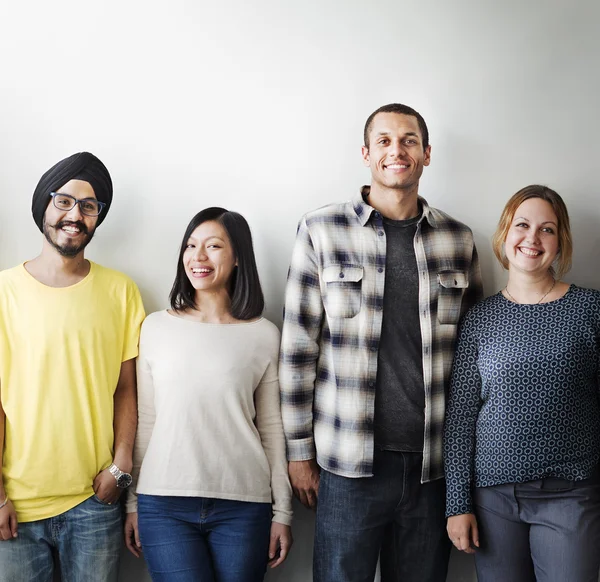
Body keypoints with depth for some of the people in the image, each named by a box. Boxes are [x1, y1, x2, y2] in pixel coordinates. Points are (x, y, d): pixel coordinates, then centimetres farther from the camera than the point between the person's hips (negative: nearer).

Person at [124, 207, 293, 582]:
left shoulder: (264, 335, 3)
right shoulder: (156, 327, 4)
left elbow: (272, 427, 6)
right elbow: (143, 420, 8)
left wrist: (282, 512, 5)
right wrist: (132, 502, 8)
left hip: (242, 507, 0)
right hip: (164, 503, 0)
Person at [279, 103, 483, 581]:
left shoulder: (458, 240, 7)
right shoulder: (322, 232, 0)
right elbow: (298, 349, 0)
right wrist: (299, 451, -1)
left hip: (433, 465, 3)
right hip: (349, 467, -2)